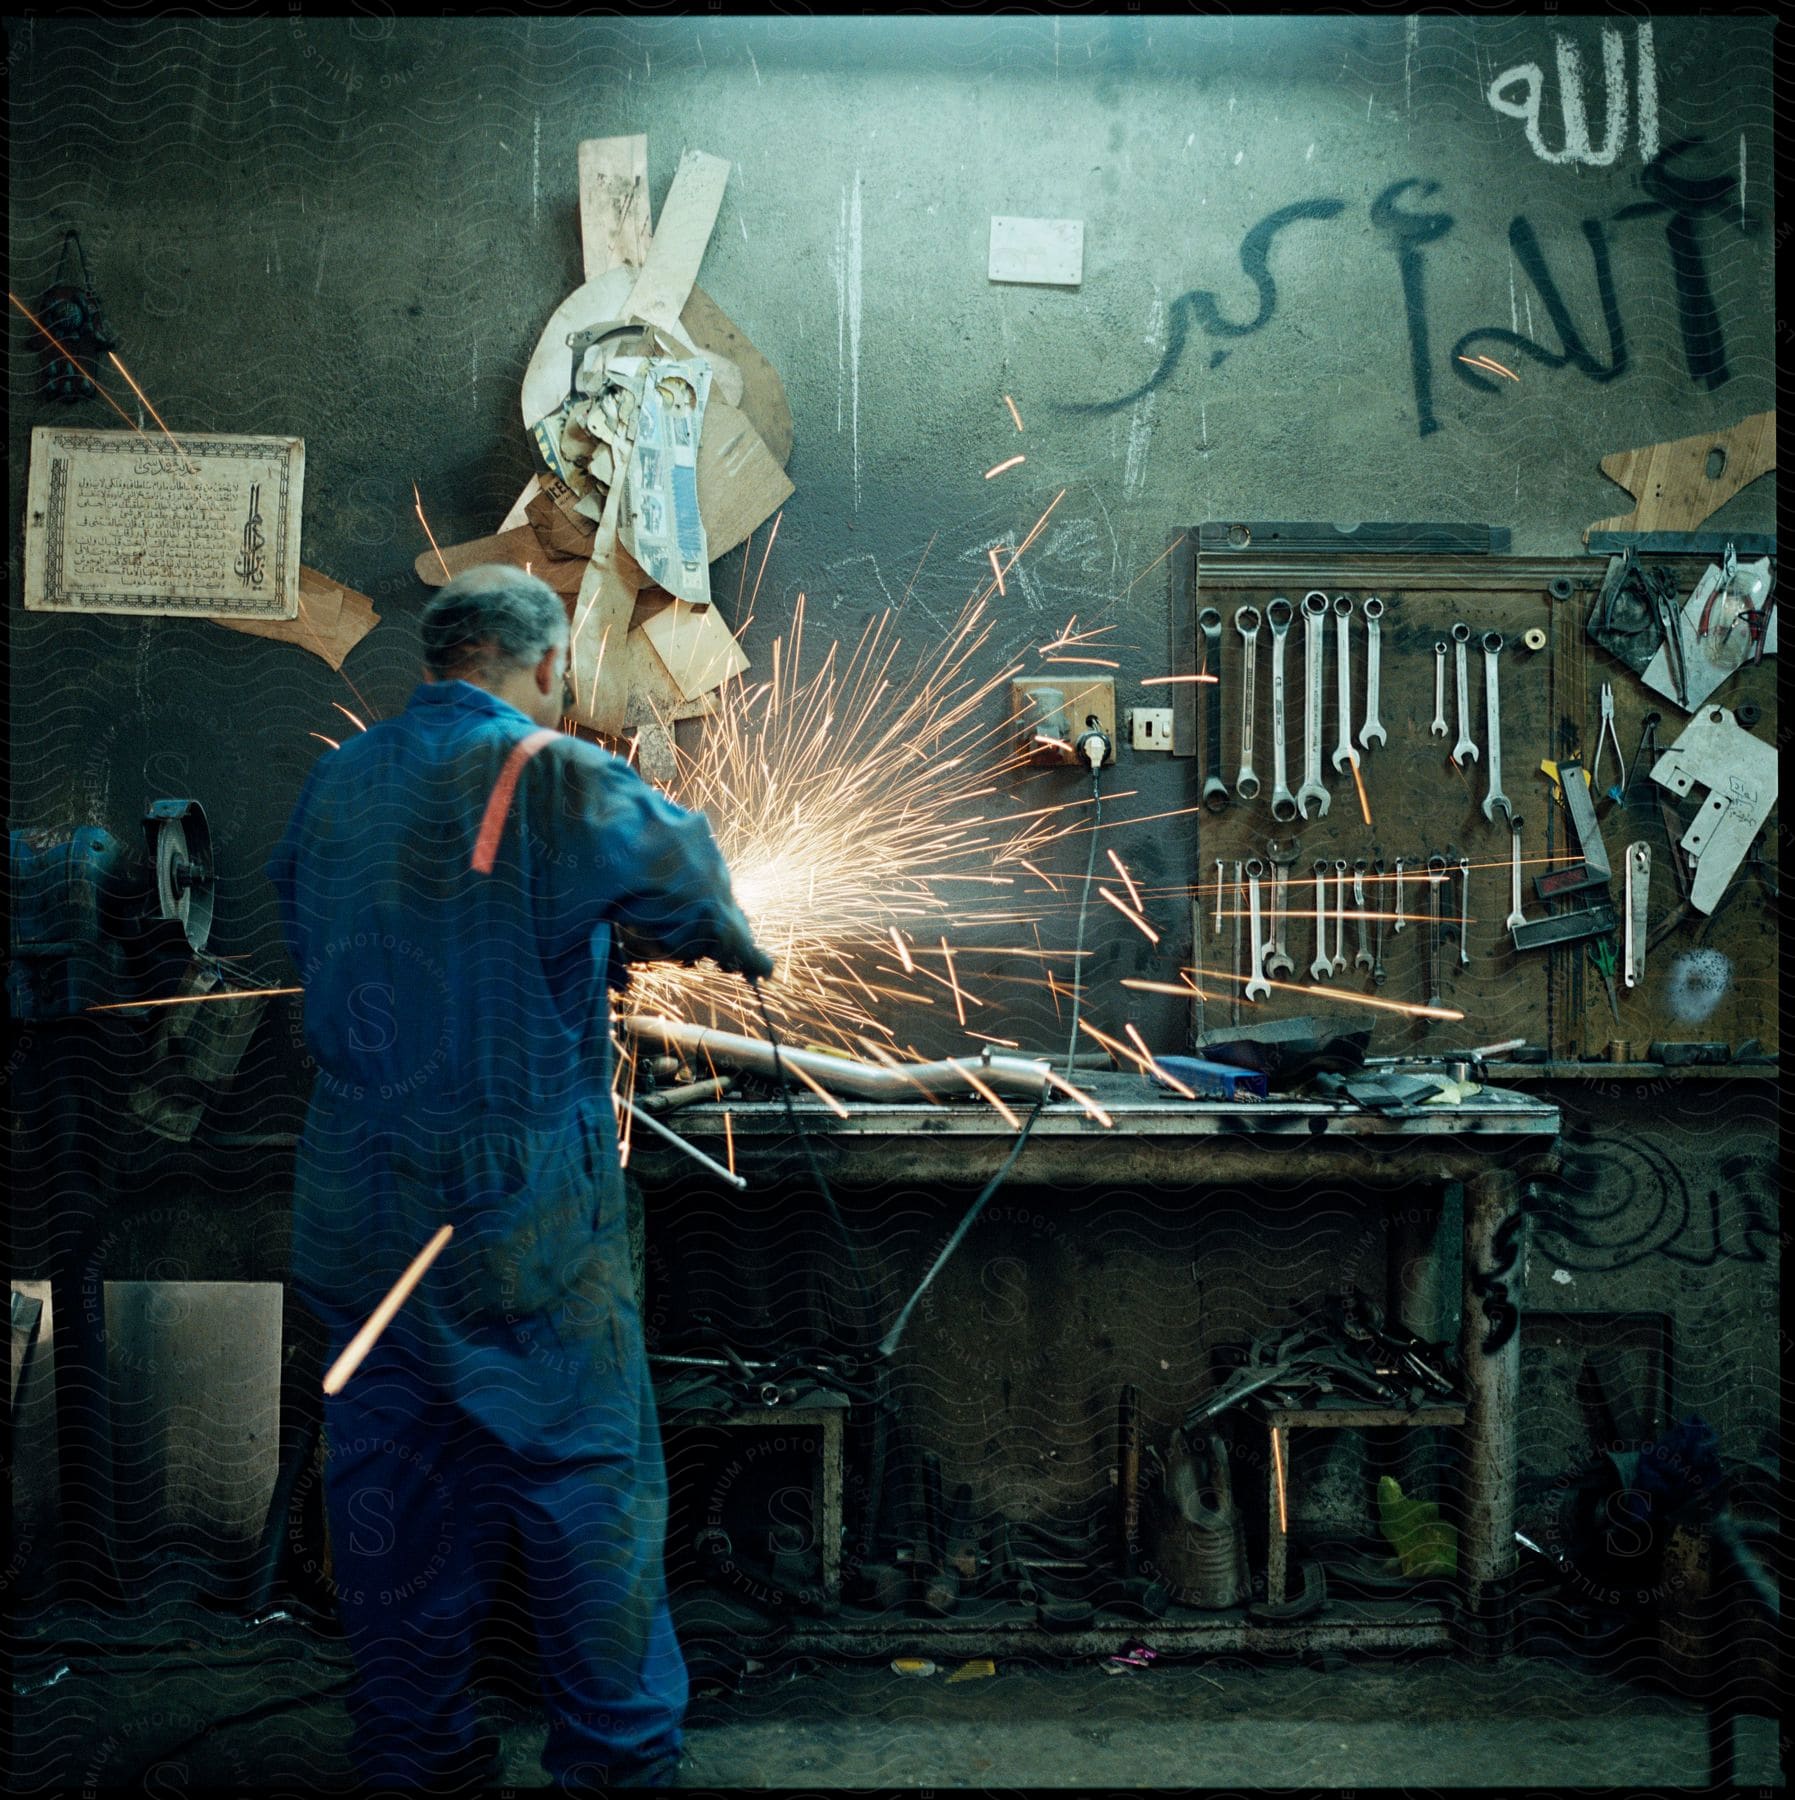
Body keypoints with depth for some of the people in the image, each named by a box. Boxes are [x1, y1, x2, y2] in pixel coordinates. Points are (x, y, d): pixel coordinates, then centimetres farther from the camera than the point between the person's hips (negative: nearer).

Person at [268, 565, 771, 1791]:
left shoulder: (335, 785, 6)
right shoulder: (552, 779, -14)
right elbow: (680, 870, -5)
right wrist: (735, 944, 19)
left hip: (357, 1217, 6)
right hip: (522, 1214, -6)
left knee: (394, 1478, 15)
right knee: (586, 1478, 7)